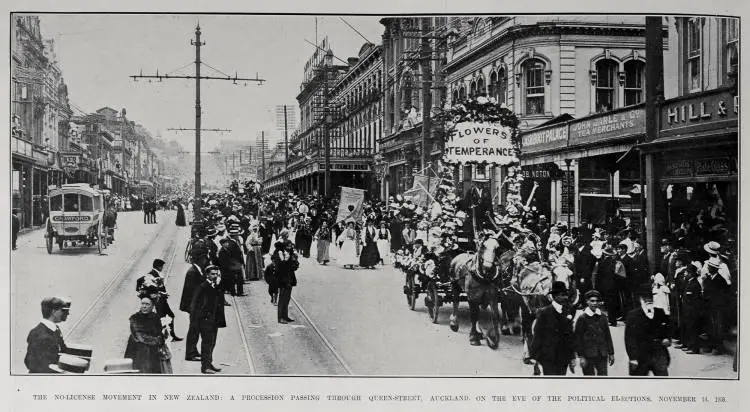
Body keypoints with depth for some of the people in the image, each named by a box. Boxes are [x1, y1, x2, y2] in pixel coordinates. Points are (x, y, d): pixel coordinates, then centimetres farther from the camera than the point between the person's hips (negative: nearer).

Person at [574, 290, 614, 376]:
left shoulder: (603, 317, 8)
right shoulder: (582, 318, -5)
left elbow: (608, 336, 13)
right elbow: (578, 339, -4)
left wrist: (611, 353, 12)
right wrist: (581, 356, -8)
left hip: (602, 355, 4)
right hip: (588, 355, -3)